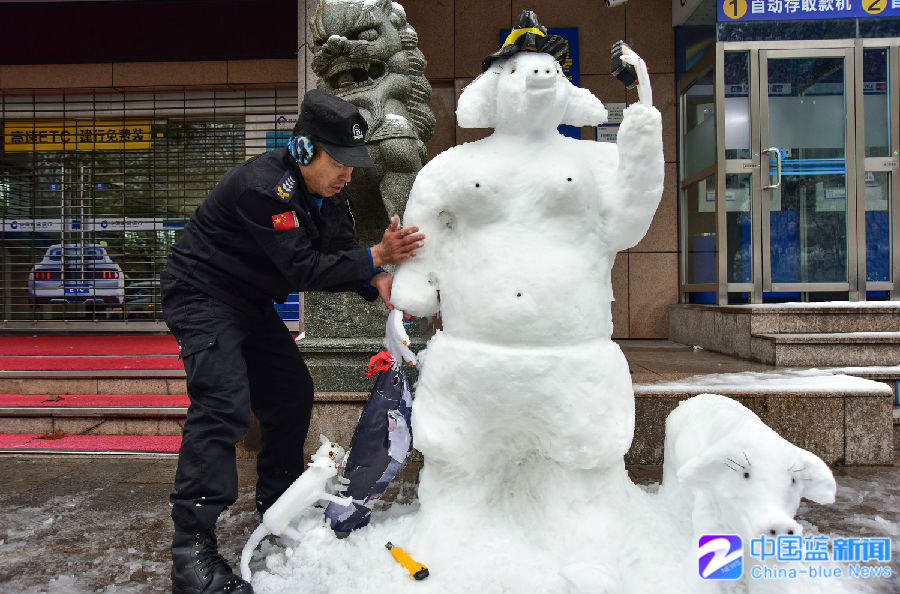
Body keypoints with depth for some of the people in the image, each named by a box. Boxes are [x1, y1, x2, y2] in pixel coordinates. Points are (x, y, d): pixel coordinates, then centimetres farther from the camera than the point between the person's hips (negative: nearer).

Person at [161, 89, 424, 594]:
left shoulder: (328, 193, -1)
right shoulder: (263, 187, -29)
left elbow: (341, 254, -3)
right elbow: (302, 269, -31)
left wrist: (378, 283, -23)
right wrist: (376, 257, -35)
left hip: (252, 302, 9)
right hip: (204, 296, -9)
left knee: (293, 393, 9)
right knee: (224, 405, -22)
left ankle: (278, 503, 25)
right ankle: (193, 548, -16)